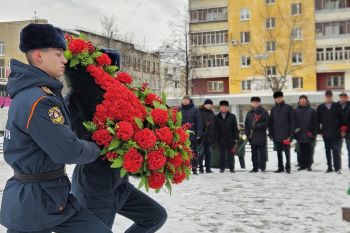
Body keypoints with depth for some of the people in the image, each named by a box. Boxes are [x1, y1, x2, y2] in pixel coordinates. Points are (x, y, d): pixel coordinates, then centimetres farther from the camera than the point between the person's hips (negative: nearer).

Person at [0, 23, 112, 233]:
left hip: (53, 197, 9)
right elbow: (69, 151, -24)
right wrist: (97, 149, -6)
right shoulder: (38, 101, -23)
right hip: (34, 203, -9)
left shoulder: (28, 93, 9)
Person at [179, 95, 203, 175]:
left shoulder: (195, 110, -1)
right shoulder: (180, 110, 9)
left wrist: (199, 134, -10)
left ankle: (194, 169, 10)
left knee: (194, 153, 3)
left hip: (192, 135, -3)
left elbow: (199, 123, -4)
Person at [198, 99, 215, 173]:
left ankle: (208, 168, 15)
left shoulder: (212, 113, 17)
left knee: (209, 153, 9)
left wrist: (214, 136, 13)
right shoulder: (200, 112, -3)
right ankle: (201, 168, 2)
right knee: (201, 153, -5)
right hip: (202, 136, -6)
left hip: (210, 136, 6)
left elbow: (214, 125, 19)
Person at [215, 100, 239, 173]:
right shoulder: (217, 117, 6)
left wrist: (236, 138, -3)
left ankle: (231, 168, 10)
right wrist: (216, 138, -2)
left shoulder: (232, 116, 3)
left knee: (230, 154, 3)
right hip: (221, 139, 1)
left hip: (230, 139, -1)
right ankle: (222, 168, 13)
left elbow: (235, 128, 3)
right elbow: (216, 129, 5)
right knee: (222, 154, 6)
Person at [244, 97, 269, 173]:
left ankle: (263, 167, 4)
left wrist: (258, 125, -17)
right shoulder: (249, 113, 14)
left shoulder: (264, 112, 2)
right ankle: (255, 167, 11)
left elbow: (267, 123, -5)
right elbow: (246, 124, 13)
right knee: (254, 153, 6)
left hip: (261, 136, -4)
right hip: (252, 137, 4)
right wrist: (247, 134, 3)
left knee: (262, 152, -3)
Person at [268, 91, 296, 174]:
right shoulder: (273, 109, 11)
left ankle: (288, 167, 6)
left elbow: (292, 121, -4)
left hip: (286, 135, -4)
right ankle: (280, 167, 17)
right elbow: (270, 122, 13)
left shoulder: (288, 108, -1)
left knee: (287, 151, -4)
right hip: (276, 135, 4)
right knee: (279, 151, 9)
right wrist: (271, 134, 5)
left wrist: (291, 134, -10)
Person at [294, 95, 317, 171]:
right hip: (300, 134, 1)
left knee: (309, 151, 1)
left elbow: (315, 123, 4)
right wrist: (295, 130, -1)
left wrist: (314, 133, -2)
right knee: (301, 151, 5)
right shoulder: (295, 111, 8)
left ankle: (309, 165, 7)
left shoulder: (311, 111, 5)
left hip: (309, 134, -1)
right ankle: (303, 165, 11)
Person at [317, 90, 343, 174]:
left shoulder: (337, 106, 4)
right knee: (327, 150, 8)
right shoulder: (320, 107, 7)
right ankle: (329, 167, 15)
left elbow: (341, 118, 4)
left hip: (336, 132, -2)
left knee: (336, 149, -7)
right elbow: (318, 121, 9)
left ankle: (337, 167, -4)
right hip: (326, 133, 2)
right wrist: (320, 131, 2)